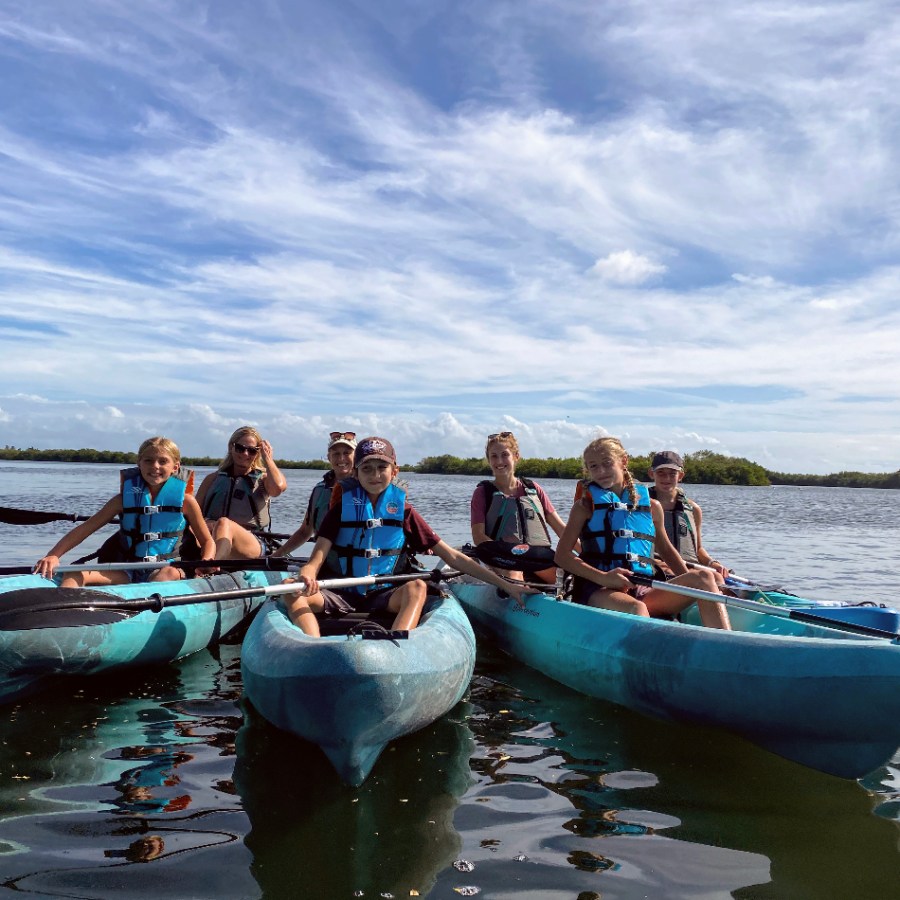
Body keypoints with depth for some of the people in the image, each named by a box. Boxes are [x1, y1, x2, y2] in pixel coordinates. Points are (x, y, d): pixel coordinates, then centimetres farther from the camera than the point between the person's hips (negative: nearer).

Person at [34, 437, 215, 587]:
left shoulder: (185, 500, 2)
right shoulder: (126, 498, 6)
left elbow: (208, 542, 7)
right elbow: (85, 528, 4)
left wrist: (206, 561, -17)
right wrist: (53, 555, -10)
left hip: (163, 571, -3)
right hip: (126, 573, 3)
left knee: (171, 574, -37)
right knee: (75, 575, -19)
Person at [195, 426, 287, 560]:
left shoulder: (262, 479, 18)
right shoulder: (213, 478, 25)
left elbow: (279, 486, -9)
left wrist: (267, 458, 6)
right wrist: (207, 524, -9)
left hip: (252, 545, -3)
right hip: (210, 540, 3)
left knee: (223, 524, -35)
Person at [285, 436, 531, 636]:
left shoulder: (403, 511, 7)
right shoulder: (342, 506, 4)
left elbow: (452, 557, 5)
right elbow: (317, 559, -5)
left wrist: (506, 585, -2)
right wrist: (306, 576, -33)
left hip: (385, 597, 0)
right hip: (341, 595, 0)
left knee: (416, 588, -31)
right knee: (292, 593, -27)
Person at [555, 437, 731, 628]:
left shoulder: (651, 506, 18)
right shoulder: (586, 506, 8)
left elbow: (666, 550, 30)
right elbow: (562, 555, 0)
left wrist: (689, 583, 15)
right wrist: (602, 577, -15)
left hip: (643, 591, 4)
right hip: (600, 591, -4)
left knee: (703, 577, -16)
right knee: (636, 609, -37)